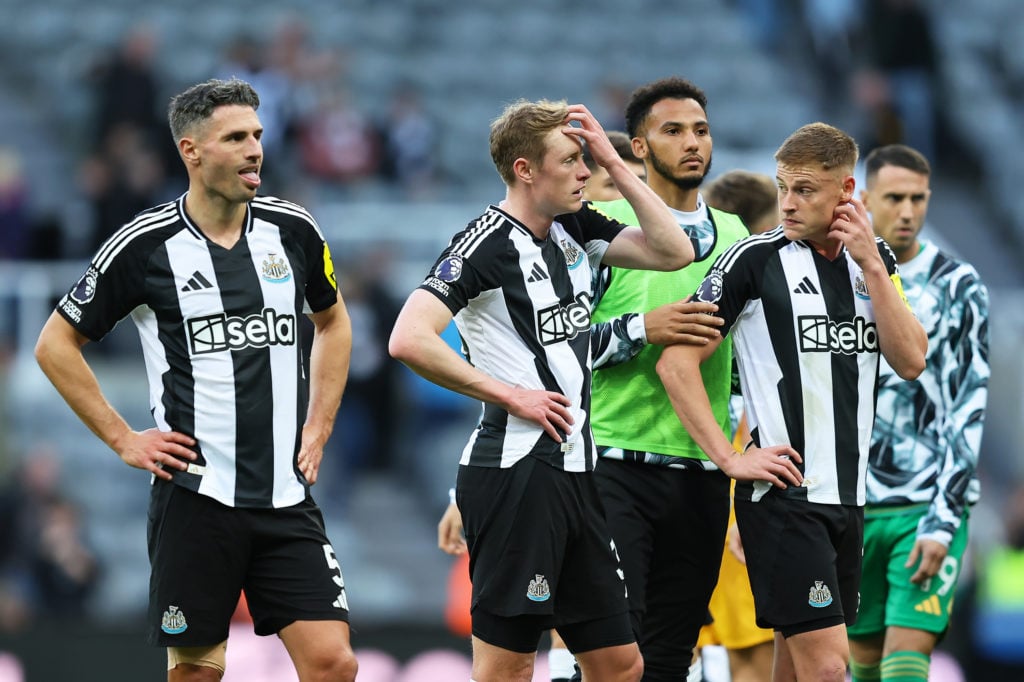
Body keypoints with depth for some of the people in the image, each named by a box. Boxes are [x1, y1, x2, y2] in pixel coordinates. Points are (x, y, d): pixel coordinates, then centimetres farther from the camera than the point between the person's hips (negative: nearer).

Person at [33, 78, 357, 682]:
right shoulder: (145, 246, -5)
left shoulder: (293, 230, 5)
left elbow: (333, 322, 24)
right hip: (196, 492, -3)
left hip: (286, 493, 3)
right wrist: (124, 439, -1)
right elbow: (56, 344, 4)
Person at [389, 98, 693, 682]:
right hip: (516, 472, -9)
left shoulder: (575, 229, 12)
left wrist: (614, 162, 5)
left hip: (574, 472, 9)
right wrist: (509, 395, -15)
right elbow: (409, 340, -21)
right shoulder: (488, 243, -12)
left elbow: (674, 252, 10)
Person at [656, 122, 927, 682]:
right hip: (783, 492, -6)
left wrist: (872, 264, -8)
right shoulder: (755, 259, -7)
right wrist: (729, 457, -13)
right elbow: (676, 362, -8)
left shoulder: (874, 260, 10)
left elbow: (910, 361, 0)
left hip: (848, 497, 6)